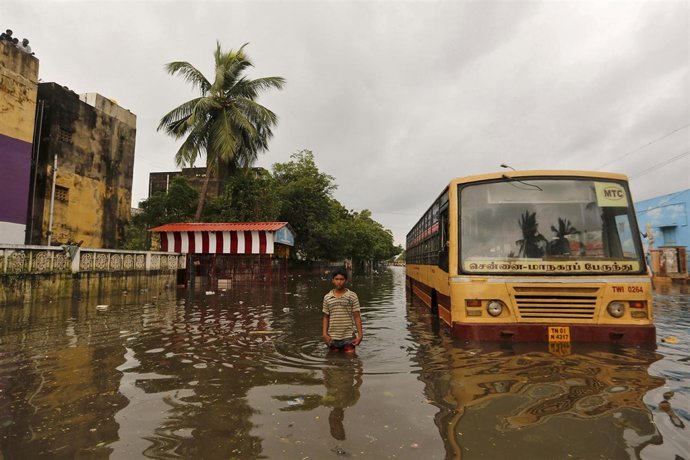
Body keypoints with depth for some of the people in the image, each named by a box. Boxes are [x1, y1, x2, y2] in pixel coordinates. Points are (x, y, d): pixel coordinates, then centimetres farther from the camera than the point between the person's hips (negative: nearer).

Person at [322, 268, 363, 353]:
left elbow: (357, 317, -1)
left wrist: (360, 335, -6)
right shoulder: (327, 297, 4)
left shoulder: (352, 296, -2)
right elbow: (326, 317, 8)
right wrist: (325, 334, -1)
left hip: (348, 337, -2)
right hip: (333, 337, 2)